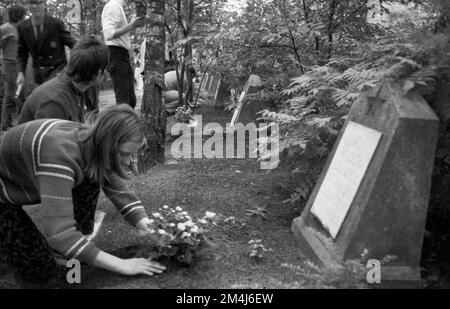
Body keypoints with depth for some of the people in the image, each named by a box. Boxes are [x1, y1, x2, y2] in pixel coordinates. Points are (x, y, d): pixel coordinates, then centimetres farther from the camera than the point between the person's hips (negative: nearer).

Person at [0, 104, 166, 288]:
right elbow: (58, 231, -44)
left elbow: (121, 193, -10)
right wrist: (121, 265, -40)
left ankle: (61, 248, 5)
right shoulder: (60, 153, -41)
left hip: (23, 185, 8)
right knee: (39, 272, -14)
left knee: (91, 179, -9)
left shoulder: (95, 145, -16)